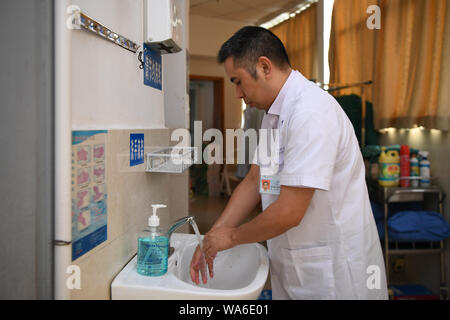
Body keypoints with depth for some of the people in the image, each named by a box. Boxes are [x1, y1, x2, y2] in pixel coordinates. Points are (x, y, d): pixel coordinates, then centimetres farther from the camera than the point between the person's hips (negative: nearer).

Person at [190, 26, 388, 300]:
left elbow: (289, 212, -27)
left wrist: (232, 236, -10)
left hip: (333, 271, -8)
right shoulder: (274, 114, 6)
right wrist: (212, 238, 3)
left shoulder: (311, 112, -25)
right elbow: (254, 180, 9)